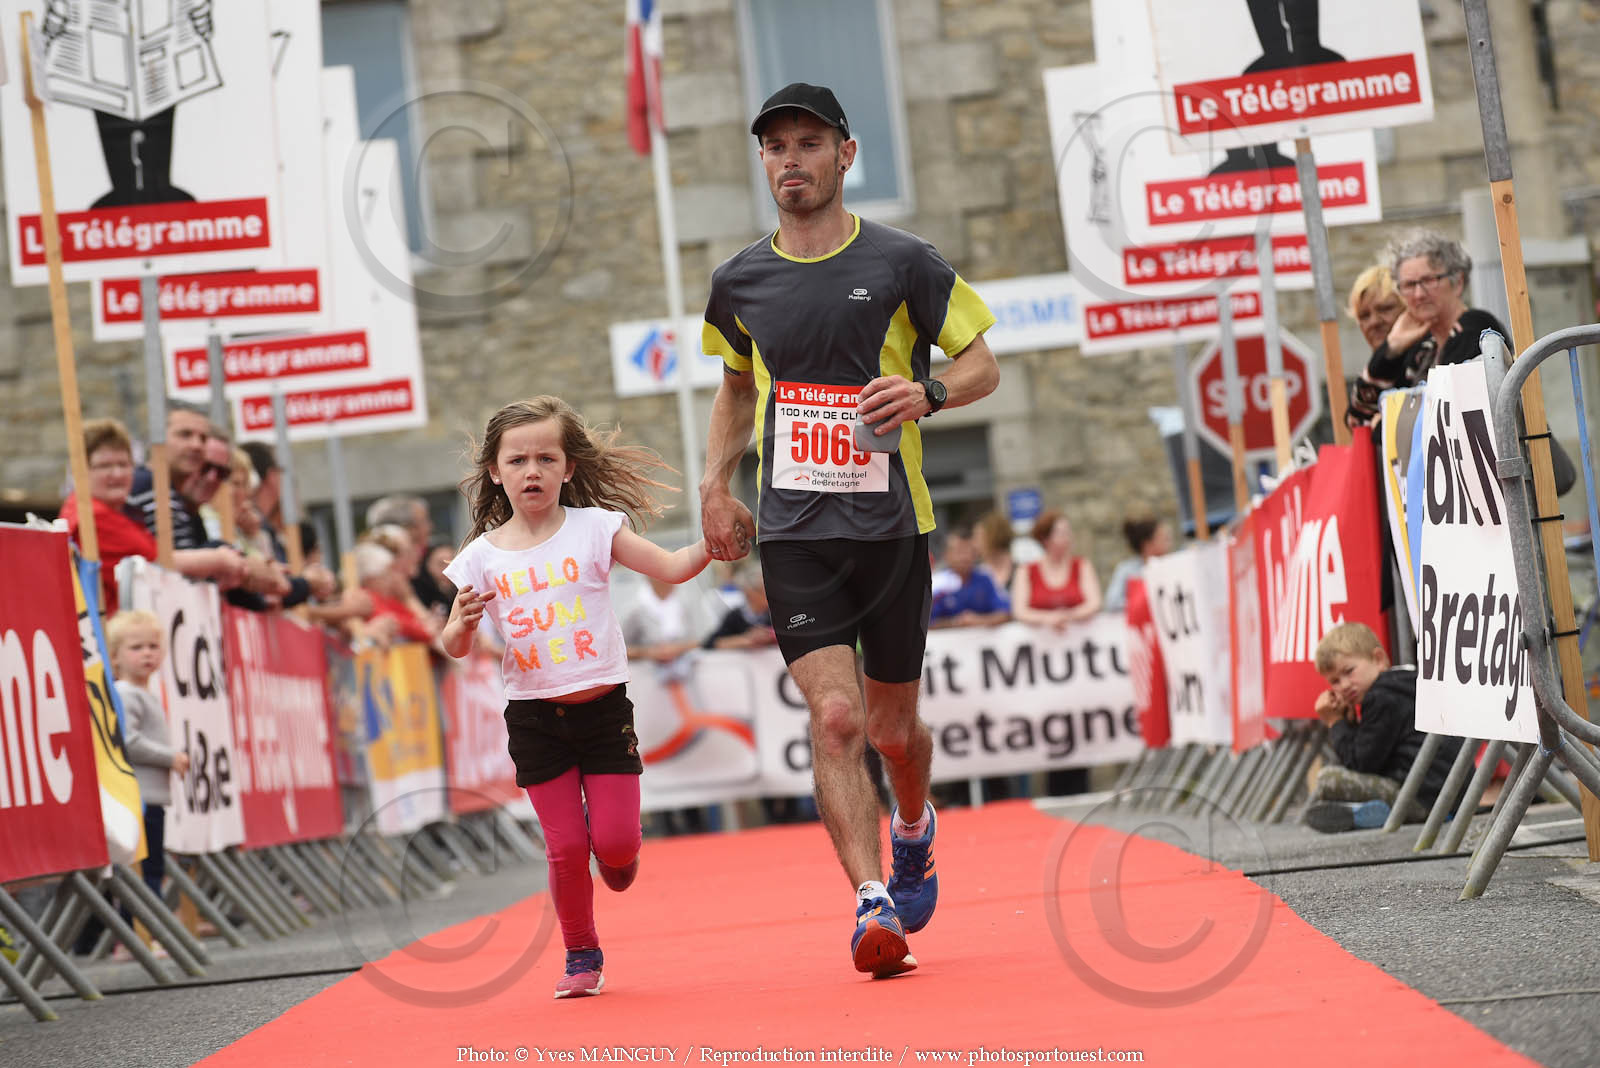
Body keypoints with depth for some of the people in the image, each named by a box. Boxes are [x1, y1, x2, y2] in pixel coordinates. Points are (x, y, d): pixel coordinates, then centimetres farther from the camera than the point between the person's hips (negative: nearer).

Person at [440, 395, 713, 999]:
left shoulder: (595, 528, -2)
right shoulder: (482, 556, 0)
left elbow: (671, 568, -5)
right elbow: (454, 647, 4)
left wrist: (715, 541, -22)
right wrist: (463, 623, -19)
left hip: (603, 707, -1)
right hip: (534, 718, 1)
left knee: (614, 841, -6)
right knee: (565, 847, 0)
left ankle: (616, 857, 32)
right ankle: (581, 956, 20)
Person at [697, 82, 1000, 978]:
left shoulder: (903, 262, -3)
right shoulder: (739, 282, 7)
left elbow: (983, 366, 2)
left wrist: (926, 392, -18)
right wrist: (717, 484, 13)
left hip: (893, 528, -1)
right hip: (794, 533, 1)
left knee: (892, 725, 12)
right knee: (835, 717, -16)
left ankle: (915, 829, 45)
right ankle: (874, 905, -19)